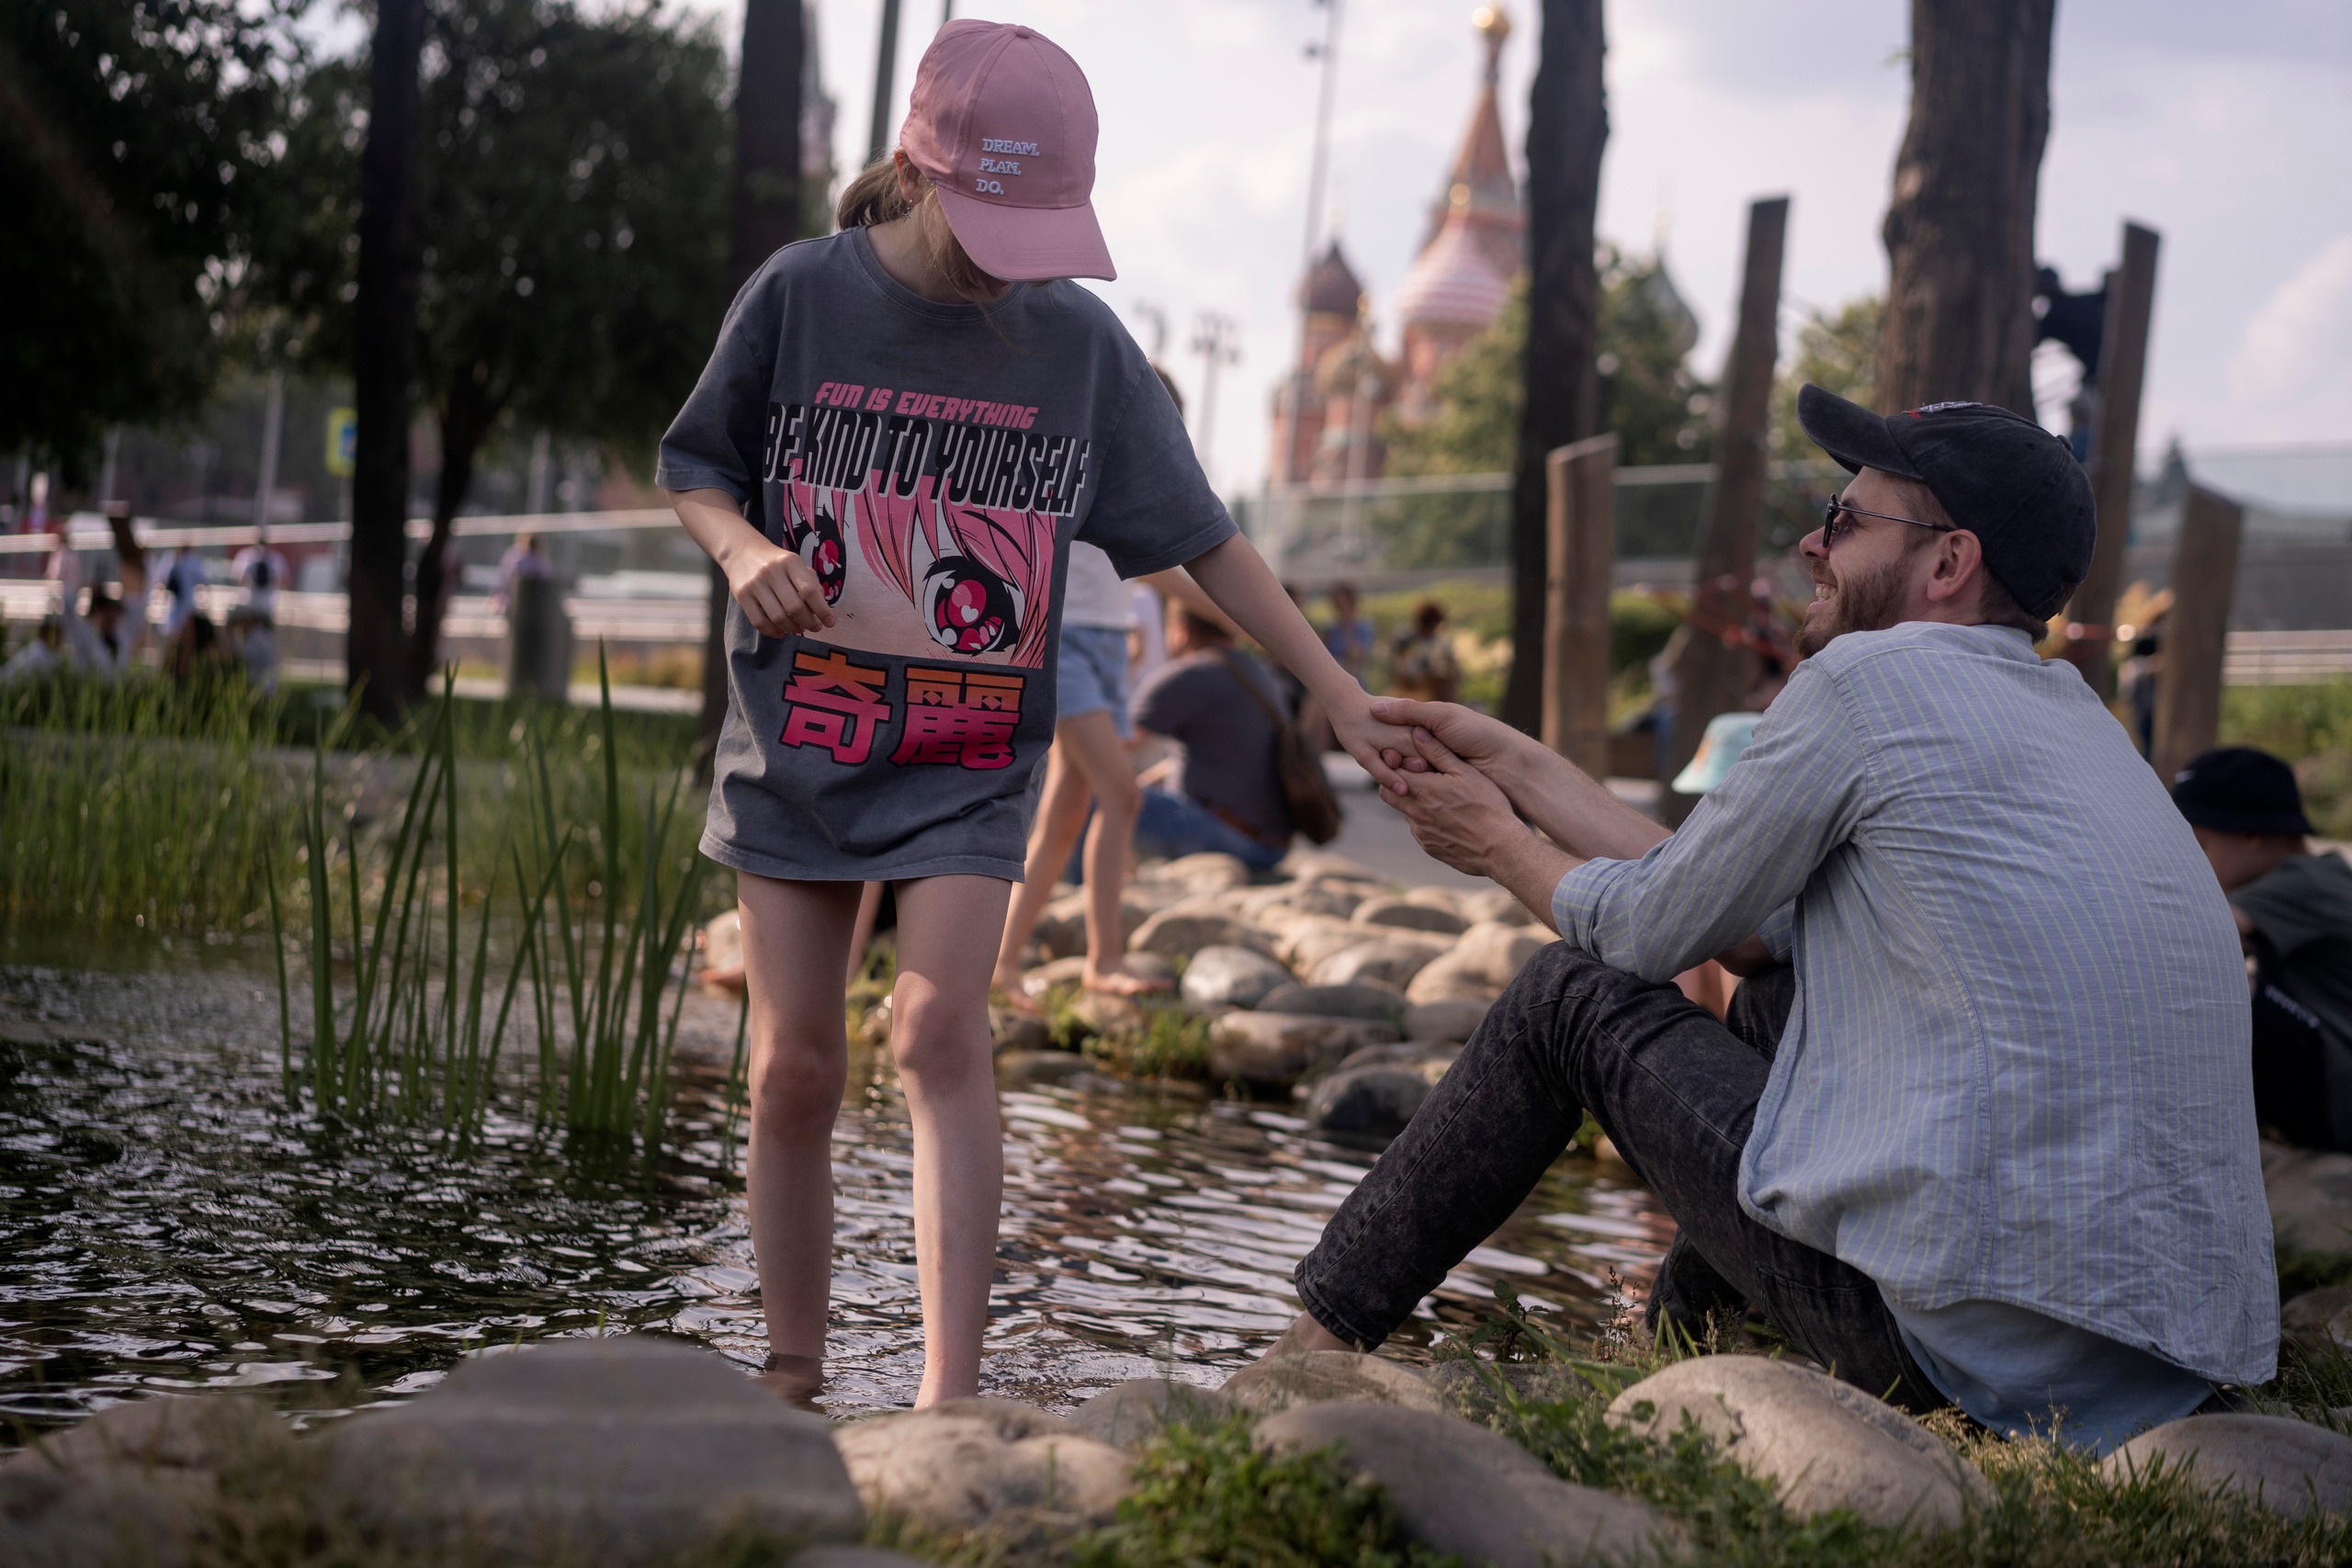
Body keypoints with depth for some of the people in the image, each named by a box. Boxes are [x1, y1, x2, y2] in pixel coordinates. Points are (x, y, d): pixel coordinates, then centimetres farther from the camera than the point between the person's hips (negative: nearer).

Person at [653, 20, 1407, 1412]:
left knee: (941, 1028, -19)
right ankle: (794, 1380, 18)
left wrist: (1341, 696, 1)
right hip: (797, 744, 1)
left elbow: (1204, 537, 4)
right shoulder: (800, 298, -3)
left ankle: (949, 1396, -21)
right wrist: (746, 549, -13)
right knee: (795, 1069, 2)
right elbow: (696, 469, 9)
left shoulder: (1082, 342, -1)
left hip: (971, 763, -1)